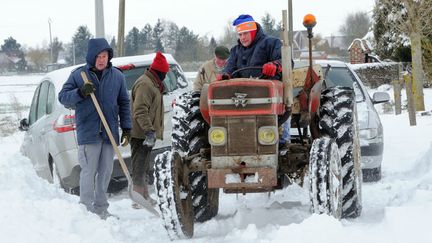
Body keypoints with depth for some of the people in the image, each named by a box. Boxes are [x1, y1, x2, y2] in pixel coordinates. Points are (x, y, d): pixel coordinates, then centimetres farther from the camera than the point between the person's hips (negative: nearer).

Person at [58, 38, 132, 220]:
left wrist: (126, 128, 9)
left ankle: (101, 209, 18)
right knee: (89, 171, -7)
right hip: (88, 133, -3)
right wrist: (80, 92, -19)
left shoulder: (117, 76, 8)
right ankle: (86, 209, -4)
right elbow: (63, 97, -1)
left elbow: (124, 103, 15)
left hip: (110, 133, 3)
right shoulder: (78, 75, 0)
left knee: (105, 172, 9)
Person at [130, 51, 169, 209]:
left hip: (147, 134, 11)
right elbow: (140, 111, -24)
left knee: (144, 167, 17)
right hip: (141, 134, -11)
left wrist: (152, 131, 24)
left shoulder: (152, 84, 19)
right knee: (140, 166, -9)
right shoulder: (144, 85, -16)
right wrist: (149, 130, -29)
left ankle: (144, 197, 26)